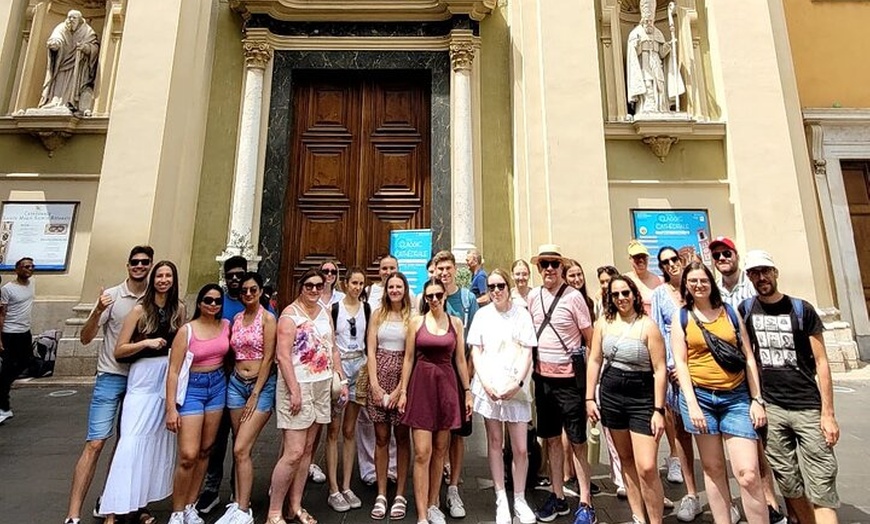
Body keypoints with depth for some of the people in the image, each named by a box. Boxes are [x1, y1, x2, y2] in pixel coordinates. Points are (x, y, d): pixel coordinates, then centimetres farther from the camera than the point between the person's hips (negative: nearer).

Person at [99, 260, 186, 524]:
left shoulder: (179, 308, 5)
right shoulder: (140, 310, -5)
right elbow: (118, 351, -5)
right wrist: (147, 343, -19)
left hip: (170, 378, 4)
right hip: (143, 378, -3)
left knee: (159, 440, 10)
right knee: (132, 440, -7)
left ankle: (141, 503, 24)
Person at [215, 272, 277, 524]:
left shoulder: (267, 318, -8)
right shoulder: (236, 318, 9)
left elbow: (268, 358, -11)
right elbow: (232, 353, 13)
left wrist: (255, 395, -12)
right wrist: (230, 379, 6)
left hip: (262, 385, -5)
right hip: (236, 383, 5)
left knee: (241, 449, -8)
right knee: (239, 450, 10)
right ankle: (239, 502, 21)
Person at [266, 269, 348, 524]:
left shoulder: (325, 312, 10)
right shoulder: (290, 314, -10)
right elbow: (282, 355, -16)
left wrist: (342, 380, 9)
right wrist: (294, 391, -19)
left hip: (321, 387, 6)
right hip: (298, 386, -6)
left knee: (307, 449, 12)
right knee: (294, 453, -5)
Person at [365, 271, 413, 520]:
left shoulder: (412, 317, -1)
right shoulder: (378, 315, 6)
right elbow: (371, 350, 3)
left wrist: (399, 389, -10)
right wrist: (374, 383, -6)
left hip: (403, 378, -2)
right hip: (379, 376, 2)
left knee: (402, 437, 6)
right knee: (381, 437, 8)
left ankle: (400, 495, 19)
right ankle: (381, 494, 19)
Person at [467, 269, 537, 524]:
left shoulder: (522, 314, 0)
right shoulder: (482, 315, 4)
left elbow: (527, 353, -1)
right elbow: (475, 351, 4)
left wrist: (517, 383, -11)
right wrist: (485, 383, -6)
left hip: (516, 387, -1)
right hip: (489, 386, 1)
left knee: (520, 448, 2)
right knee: (494, 442, 10)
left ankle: (519, 499, 23)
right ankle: (501, 500, 25)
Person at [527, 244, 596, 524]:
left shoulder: (573, 296, -9)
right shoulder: (533, 296, 4)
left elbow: (591, 338, -5)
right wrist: (531, 366, 10)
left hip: (569, 376, -5)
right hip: (542, 375, 5)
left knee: (577, 440, 5)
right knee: (551, 438, 15)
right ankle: (558, 496, 31)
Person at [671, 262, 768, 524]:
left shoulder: (730, 312, 8)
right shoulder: (681, 317, 4)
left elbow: (748, 357, 8)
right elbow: (680, 362, -1)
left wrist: (757, 399, 3)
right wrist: (692, 404, -9)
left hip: (736, 396, 1)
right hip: (700, 395, 0)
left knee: (748, 473, -7)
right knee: (713, 468, 9)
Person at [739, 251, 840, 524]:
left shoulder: (801, 309, -1)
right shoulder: (745, 309, 3)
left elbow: (821, 362, -1)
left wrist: (828, 413, -6)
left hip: (807, 407, -1)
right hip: (769, 408, 1)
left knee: (821, 489, -1)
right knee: (790, 486, 9)